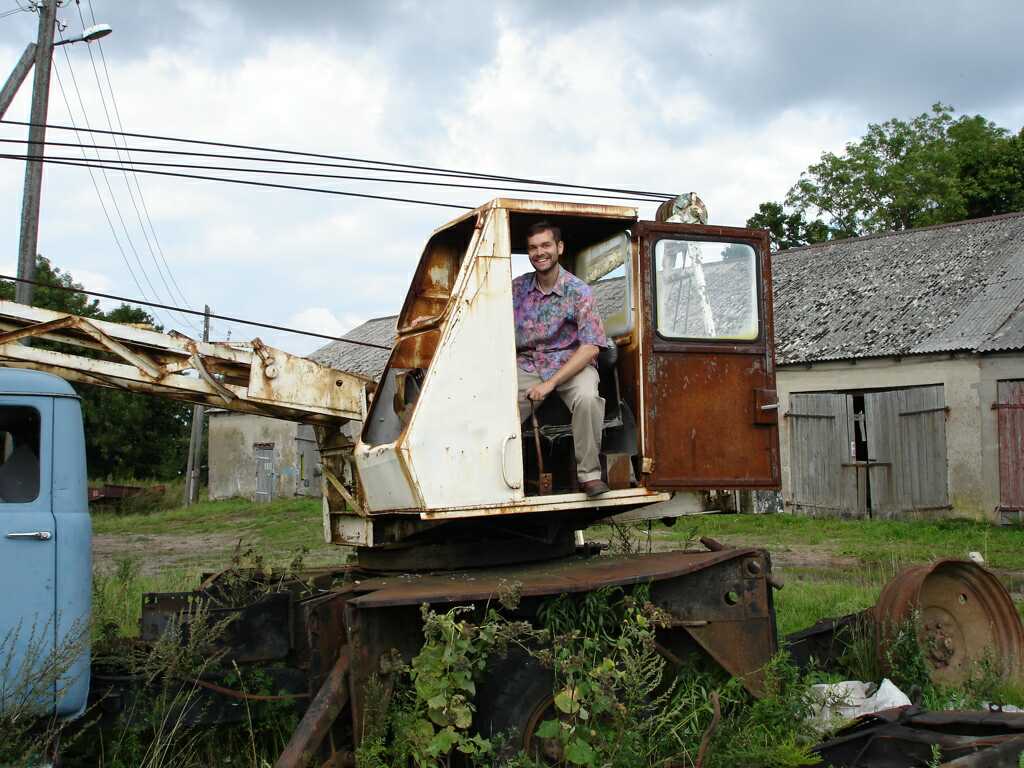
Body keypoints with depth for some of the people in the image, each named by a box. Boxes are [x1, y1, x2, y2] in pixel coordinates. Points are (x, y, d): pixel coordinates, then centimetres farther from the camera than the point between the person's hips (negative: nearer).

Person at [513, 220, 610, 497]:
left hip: (571, 363, -3)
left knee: (587, 398, -36)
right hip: (527, 364, 3)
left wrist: (550, 383, -21)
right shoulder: (517, 287, 5)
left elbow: (591, 348, -14)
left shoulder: (579, 292, -8)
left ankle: (589, 474, -19)